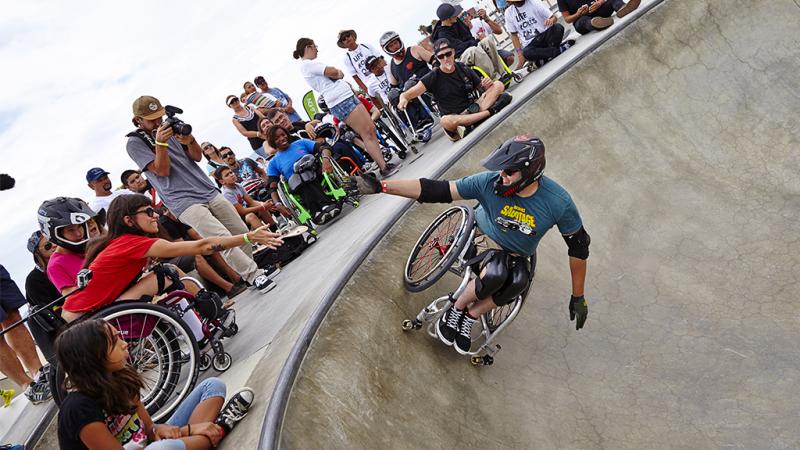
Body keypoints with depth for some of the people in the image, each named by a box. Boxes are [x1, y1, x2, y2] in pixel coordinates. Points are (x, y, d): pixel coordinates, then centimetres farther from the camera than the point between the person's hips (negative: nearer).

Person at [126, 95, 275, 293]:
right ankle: (255, 276, -11)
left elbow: (198, 157, 9)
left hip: (209, 191, 6)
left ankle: (249, 268, 20)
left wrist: (189, 140, -10)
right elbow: (162, 171, -9)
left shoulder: (170, 128, 14)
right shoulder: (135, 143, 0)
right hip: (185, 202, -6)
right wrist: (160, 142, -19)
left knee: (242, 232, 4)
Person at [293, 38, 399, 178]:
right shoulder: (308, 64, -7)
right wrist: (338, 73, 4)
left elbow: (339, 74, 19)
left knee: (371, 129, 5)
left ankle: (383, 164, 8)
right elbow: (332, 72, -16)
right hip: (341, 102, -10)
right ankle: (384, 168, -7)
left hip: (348, 96, 10)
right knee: (367, 134, -10)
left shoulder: (310, 65, 24)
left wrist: (337, 73, -2)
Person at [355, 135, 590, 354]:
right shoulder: (489, 182, -26)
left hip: (519, 255, 1)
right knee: (496, 273, -36)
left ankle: (471, 316, -12)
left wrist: (578, 297, -6)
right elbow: (435, 190, -28)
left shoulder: (558, 201, -25)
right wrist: (380, 186, -34)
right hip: (481, 237, -1)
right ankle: (456, 309, -7)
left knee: (520, 280, -34)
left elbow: (579, 247, -12)